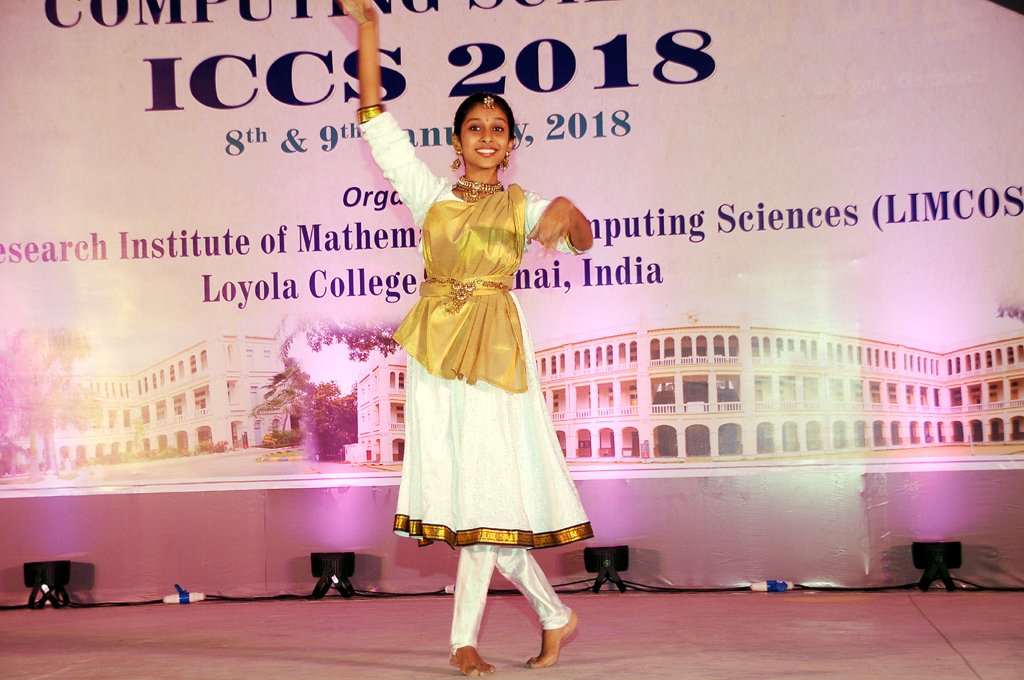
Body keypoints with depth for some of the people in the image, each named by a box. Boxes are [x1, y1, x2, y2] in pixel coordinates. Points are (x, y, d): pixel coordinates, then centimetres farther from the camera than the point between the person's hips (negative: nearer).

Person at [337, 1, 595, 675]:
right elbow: (378, 124, 9)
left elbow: (582, 240, -6)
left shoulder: (522, 205, 10)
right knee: (459, 481, -2)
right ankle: (556, 614, 10)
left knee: (486, 481, -7)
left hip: (494, 346, -2)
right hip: (436, 343, 2)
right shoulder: (432, 194, 13)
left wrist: (567, 211, -31)